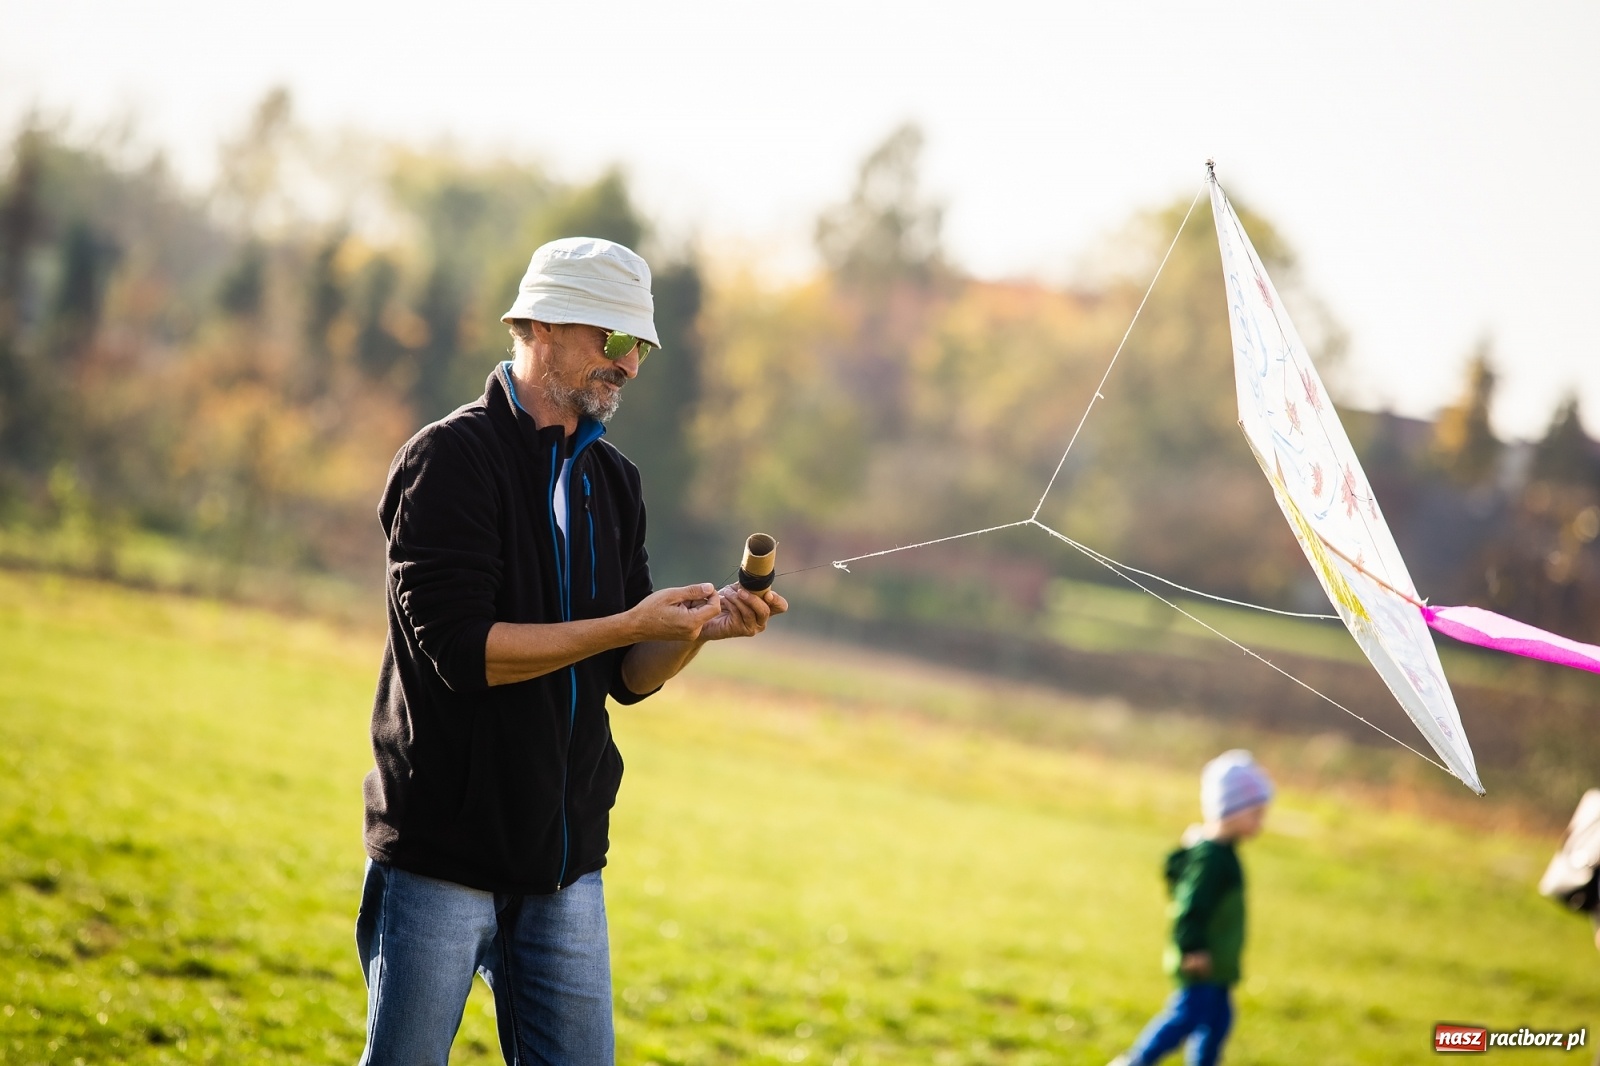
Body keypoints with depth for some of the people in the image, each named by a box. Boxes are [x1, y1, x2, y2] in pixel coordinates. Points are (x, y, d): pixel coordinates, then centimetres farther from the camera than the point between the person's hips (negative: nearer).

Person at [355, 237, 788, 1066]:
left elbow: (628, 678, 11)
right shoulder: (452, 458, -10)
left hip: (565, 858, 6)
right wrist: (629, 625, -21)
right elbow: (459, 647, -21)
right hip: (444, 846, -6)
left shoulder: (612, 481, 12)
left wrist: (698, 630, -9)